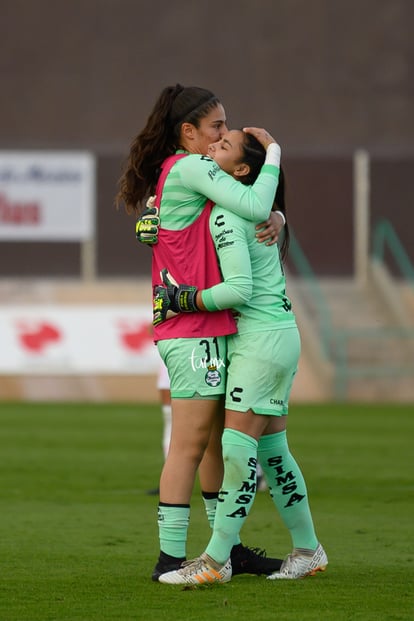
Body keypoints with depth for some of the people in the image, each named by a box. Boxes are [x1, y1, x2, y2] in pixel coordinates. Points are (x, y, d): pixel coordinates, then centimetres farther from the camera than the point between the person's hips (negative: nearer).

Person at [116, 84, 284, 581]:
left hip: (212, 328, 10)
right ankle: (170, 558, -6)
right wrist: (273, 154, -9)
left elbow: (258, 211, 18)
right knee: (190, 443, -8)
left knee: (220, 440, 15)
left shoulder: (184, 172, 17)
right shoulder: (188, 167, -12)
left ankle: (228, 547, 22)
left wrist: (273, 217, -5)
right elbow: (254, 206, -22)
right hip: (195, 330, -10)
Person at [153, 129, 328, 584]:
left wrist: (182, 300, -15)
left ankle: (216, 560, -12)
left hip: (263, 340, -10)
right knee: (271, 451, 13)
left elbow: (239, 289, -23)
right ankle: (307, 551, 20)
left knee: (237, 446, -11)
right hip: (276, 337, 10)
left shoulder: (226, 217, -17)